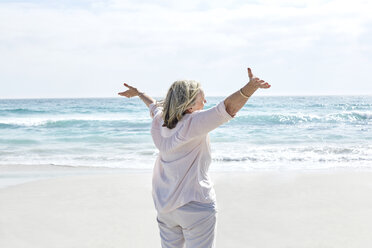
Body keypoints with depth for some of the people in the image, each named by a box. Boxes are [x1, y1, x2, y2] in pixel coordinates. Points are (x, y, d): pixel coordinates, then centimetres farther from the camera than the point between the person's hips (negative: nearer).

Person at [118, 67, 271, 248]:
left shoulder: (159, 122, 4)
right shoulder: (194, 123, -18)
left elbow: (154, 106, 27)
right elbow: (228, 108, -32)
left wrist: (138, 93, 48)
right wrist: (251, 87, -45)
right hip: (196, 205, -8)